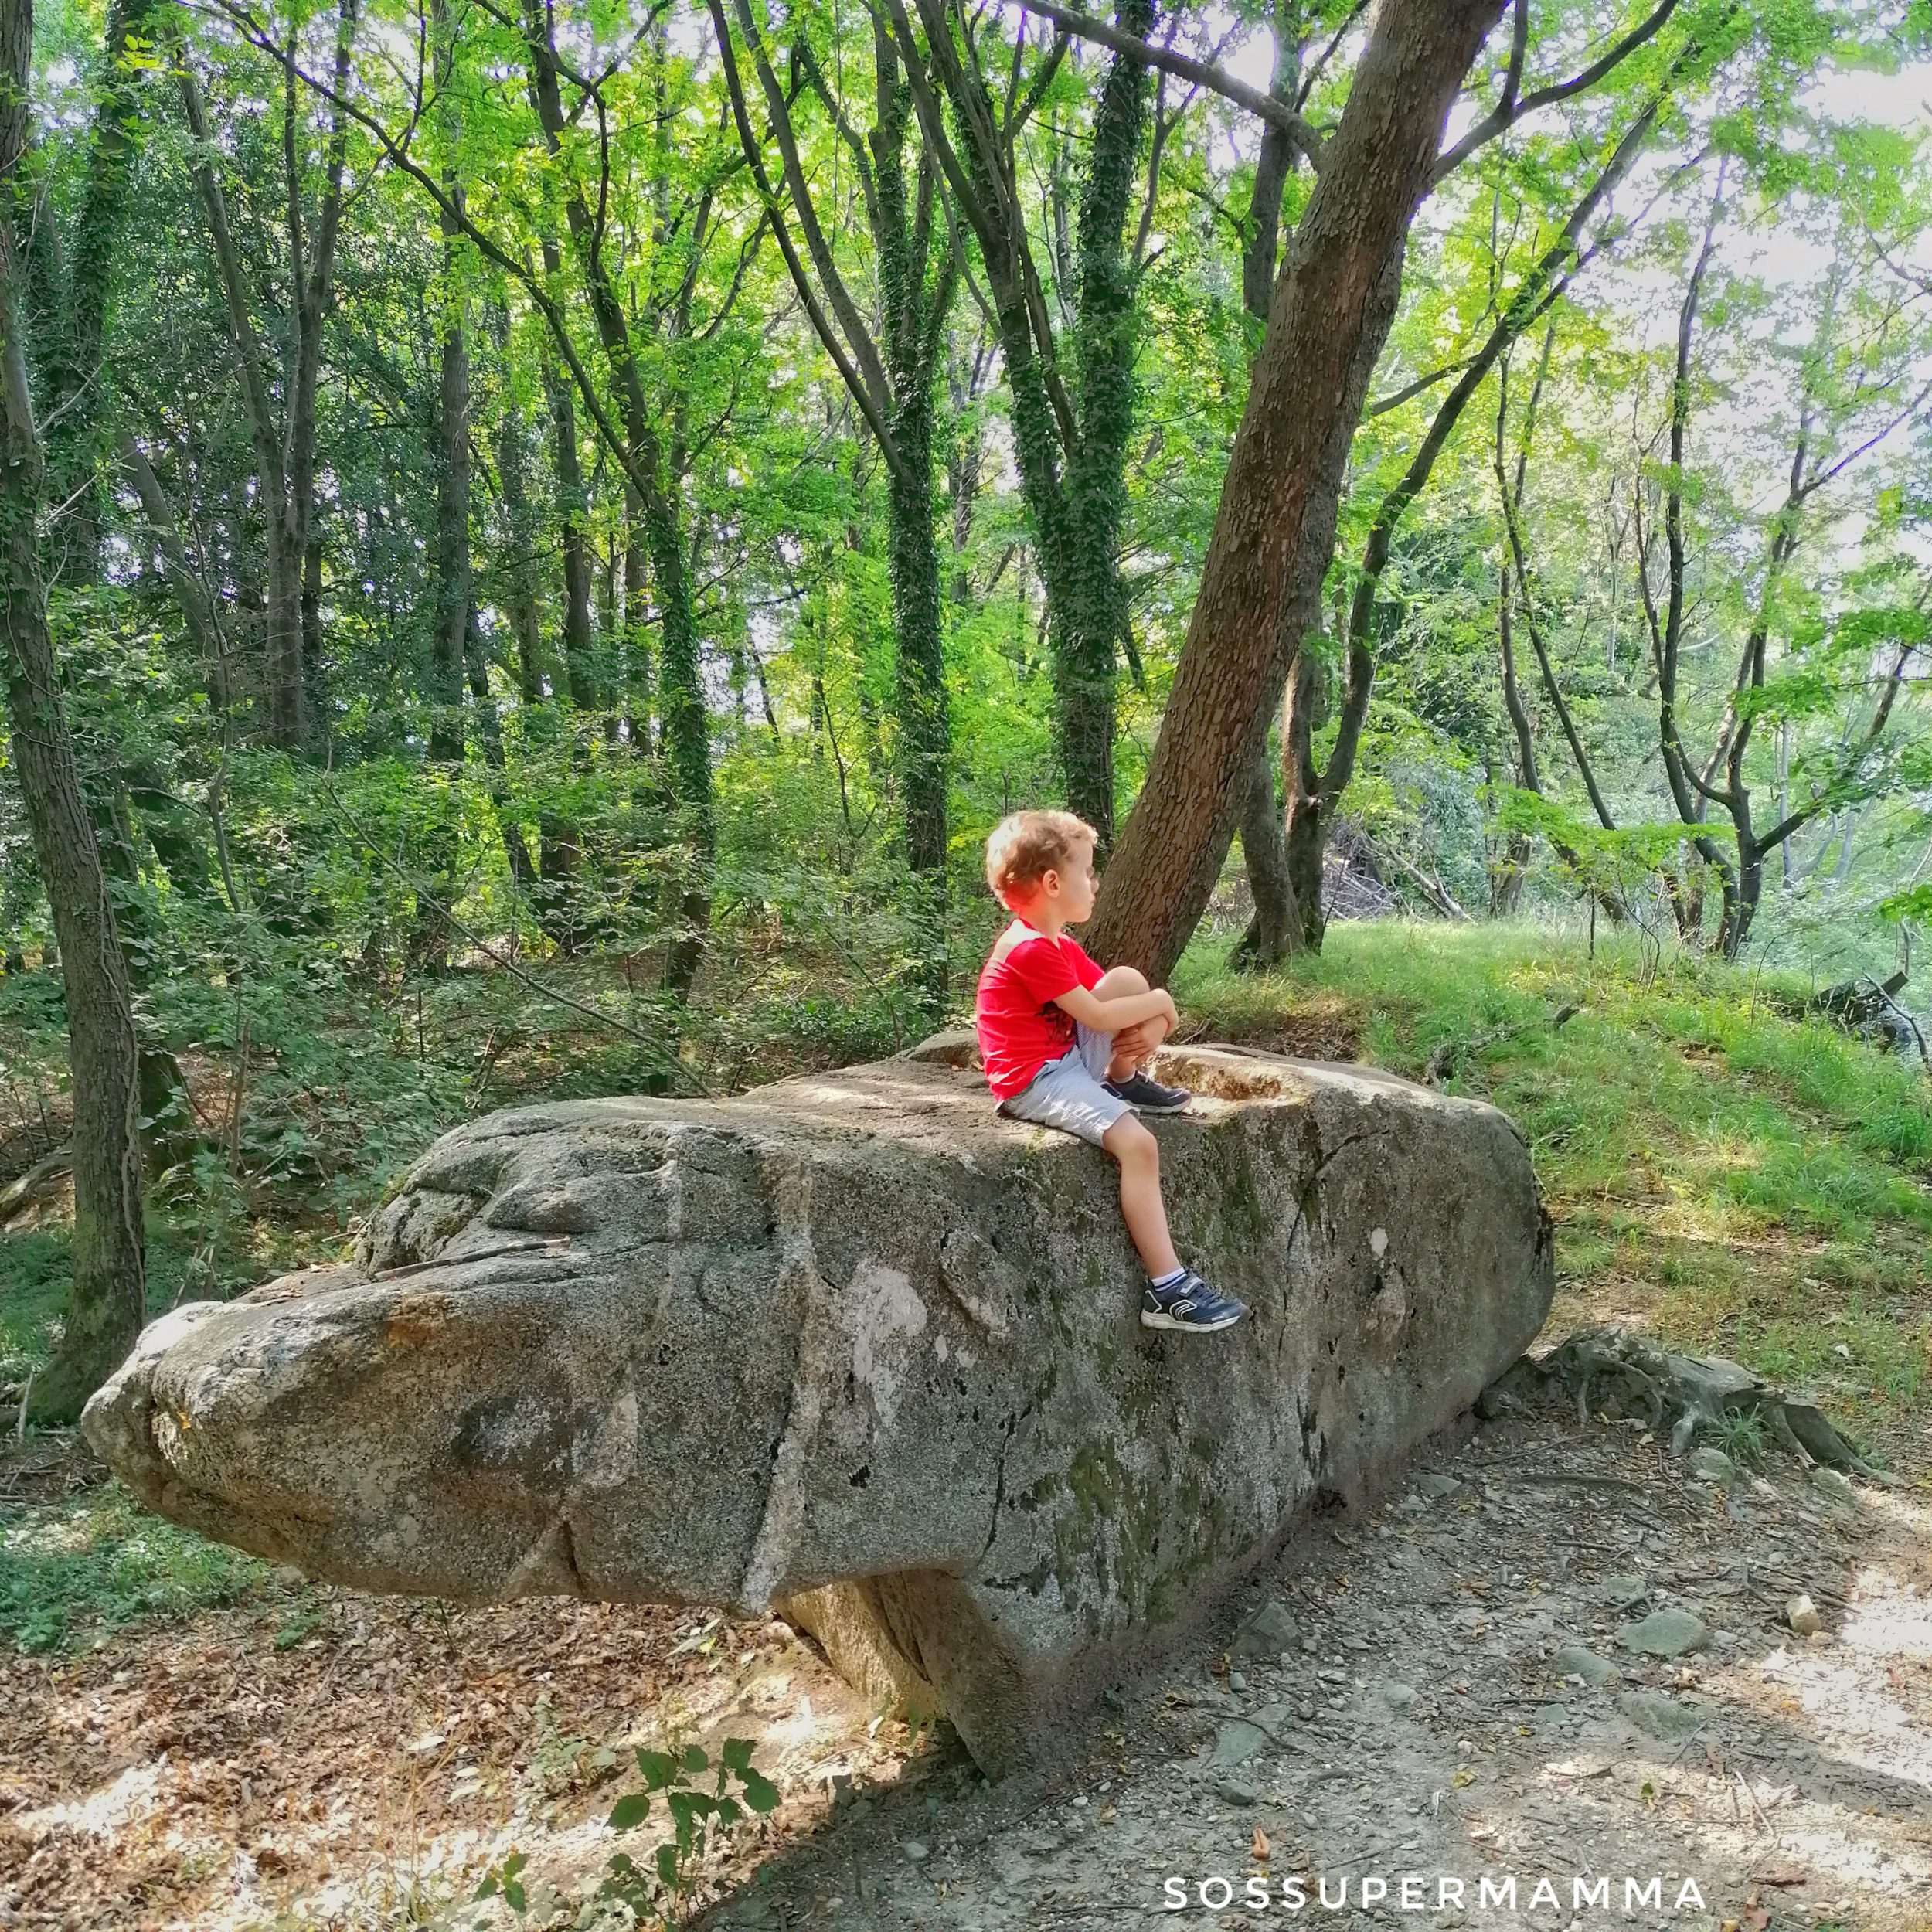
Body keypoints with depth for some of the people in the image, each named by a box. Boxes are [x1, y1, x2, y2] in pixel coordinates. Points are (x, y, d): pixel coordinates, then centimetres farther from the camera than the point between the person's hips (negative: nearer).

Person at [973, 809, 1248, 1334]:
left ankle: (1124, 1081, 9)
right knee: (1138, 1144, -25)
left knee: (1128, 979, -1)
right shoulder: (1031, 950, -20)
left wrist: (1146, 1027, -6)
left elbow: (1106, 1001, 16)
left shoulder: (1062, 947, 14)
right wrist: (1159, 1003, -6)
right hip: (1036, 1082, -9)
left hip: (1072, 1059, 10)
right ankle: (1167, 1289, -23)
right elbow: (1098, 1016, -21)